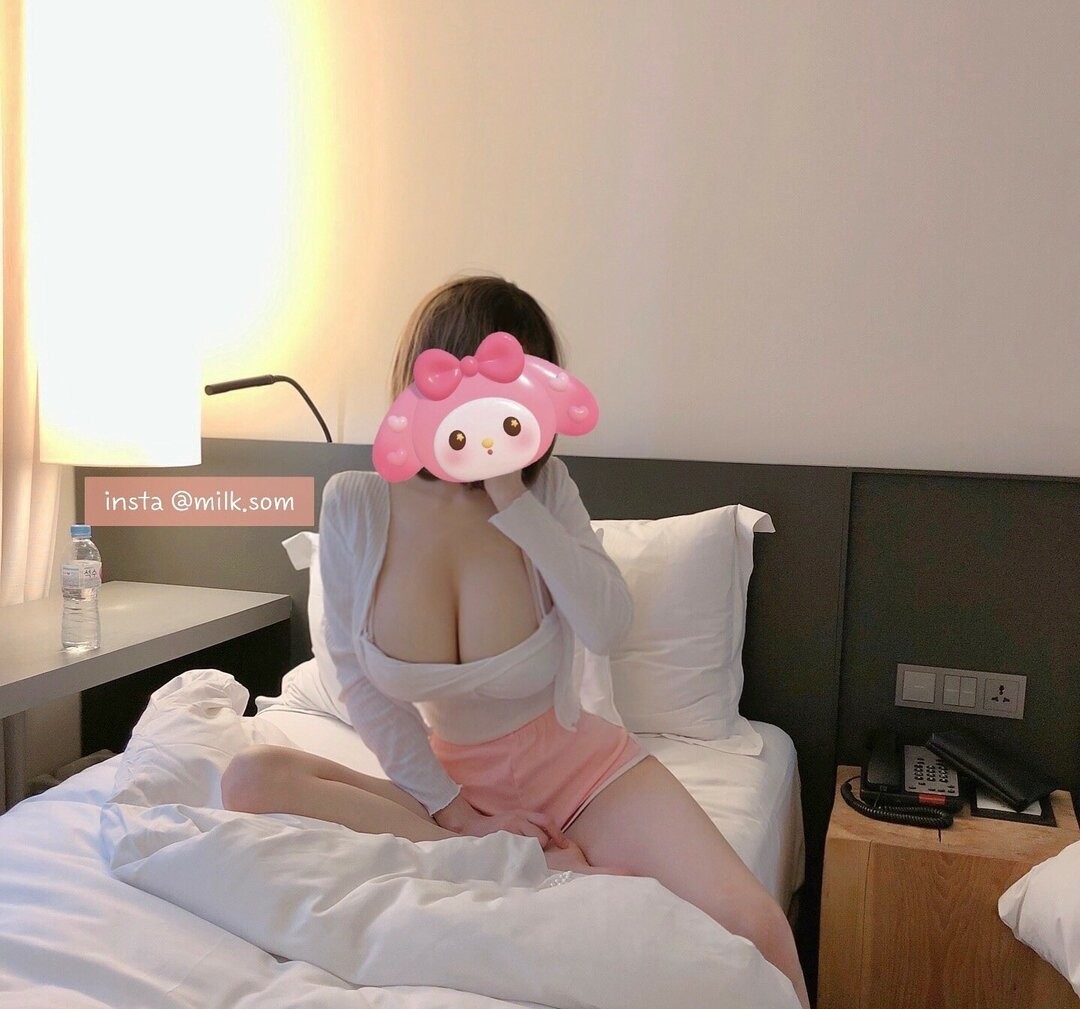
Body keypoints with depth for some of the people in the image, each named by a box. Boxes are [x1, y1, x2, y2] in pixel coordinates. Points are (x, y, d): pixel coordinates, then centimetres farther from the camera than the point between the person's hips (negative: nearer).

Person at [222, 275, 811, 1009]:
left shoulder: (543, 485, -9)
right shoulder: (355, 503, -10)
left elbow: (610, 630, -21)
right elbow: (360, 680, -6)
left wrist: (512, 499, -24)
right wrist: (454, 810, -10)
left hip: (575, 763, -2)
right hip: (452, 776, 2)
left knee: (749, 925, -25)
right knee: (253, 778, -25)